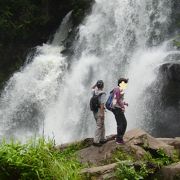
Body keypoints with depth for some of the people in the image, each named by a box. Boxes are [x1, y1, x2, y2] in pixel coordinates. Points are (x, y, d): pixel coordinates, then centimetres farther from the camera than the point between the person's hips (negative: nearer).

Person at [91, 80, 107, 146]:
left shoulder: (94, 92, 5)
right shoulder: (102, 93, -15)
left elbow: (92, 88, 31)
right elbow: (102, 103, -22)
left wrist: (96, 83, 16)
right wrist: (102, 113, -24)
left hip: (95, 110, 8)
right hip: (100, 111, -8)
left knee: (102, 125, 17)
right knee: (99, 126, -6)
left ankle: (102, 139, 22)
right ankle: (96, 141, -8)